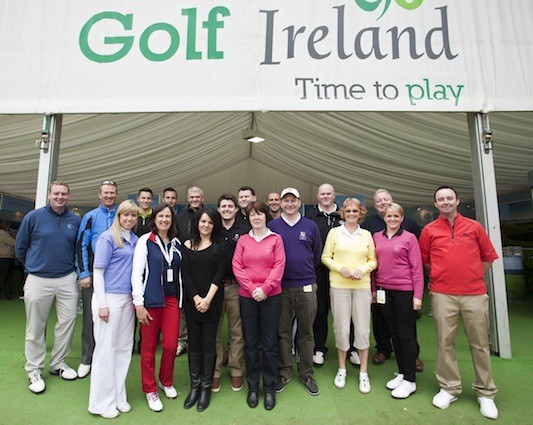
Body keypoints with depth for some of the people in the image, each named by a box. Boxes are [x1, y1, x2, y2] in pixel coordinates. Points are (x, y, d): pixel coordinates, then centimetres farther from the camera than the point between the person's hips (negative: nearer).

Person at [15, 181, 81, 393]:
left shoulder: (75, 220, 2)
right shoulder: (34, 217, -4)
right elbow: (20, 247, 6)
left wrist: (69, 265, 12)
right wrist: (34, 265, 12)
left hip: (67, 279, 2)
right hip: (38, 280, -2)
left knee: (68, 321, 7)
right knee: (35, 328, 9)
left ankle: (58, 363, 27)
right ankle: (34, 370, 25)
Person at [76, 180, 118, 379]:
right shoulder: (90, 217, 2)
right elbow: (81, 245, 0)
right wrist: (84, 273, -6)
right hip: (93, 273, -1)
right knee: (90, 316, 6)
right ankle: (87, 359, 21)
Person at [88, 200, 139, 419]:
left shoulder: (135, 239, 9)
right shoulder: (108, 237, -6)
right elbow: (98, 271, -9)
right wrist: (102, 304, -13)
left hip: (128, 299, 6)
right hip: (109, 297, -6)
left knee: (124, 348, 11)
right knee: (106, 349, 3)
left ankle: (118, 396, 26)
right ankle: (102, 402, 19)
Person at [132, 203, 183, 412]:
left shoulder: (176, 243, 8)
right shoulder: (145, 241, -5)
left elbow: (180, 272, 10)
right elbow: (137, 273, -8)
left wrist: (181, 300, 9)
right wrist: (139, 303, -11)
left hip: (172, 299, 4)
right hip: (151, 300, -3)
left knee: (171, 345, 5)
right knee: (149, 347, 8)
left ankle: (166, 382, 31)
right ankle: (150, 389, 28)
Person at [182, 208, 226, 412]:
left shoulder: (220, 248, 2)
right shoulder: (188, 245, 5)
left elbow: (219, 275, -5)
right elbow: (186, 274, -1)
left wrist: (207, 299, -15)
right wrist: (196, 298, -11)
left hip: (212, 301, -1)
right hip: (192, 301, 2)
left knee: (208, 344, 4)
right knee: (194, 343, 9)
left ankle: (206, 387, 20)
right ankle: (194, 386, 23)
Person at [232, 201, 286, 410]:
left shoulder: (276, 239, 1)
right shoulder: (243, 240, 6)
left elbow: (279, 266, -5)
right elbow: (237, 267, -1)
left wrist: (265, 288, -14)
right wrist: (252, 288, -11)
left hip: (271, 296, -1)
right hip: (247, 296, 2)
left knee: (270, 343, 6)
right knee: (250, 342, 11)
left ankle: (269, 387, 23)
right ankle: (252, 386, 27)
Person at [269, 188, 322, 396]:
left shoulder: (311, 226, 3)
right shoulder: (272, 226, 0)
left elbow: (317, 254, 9)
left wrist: (306, 272, 9)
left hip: (306, 287, 1)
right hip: (281, 287, 0)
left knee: (306, 332, 11)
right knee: (283, 331, 10)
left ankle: (307, 373, 27)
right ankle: (284, 372, 27)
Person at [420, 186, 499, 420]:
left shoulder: (474, 227, 7)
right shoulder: (429, 230, 4)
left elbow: (488, 257, 12)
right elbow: (424, 260, 10)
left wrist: (472, 278, 9)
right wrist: (443, 275, 8)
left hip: (475, 294, 1)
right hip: (442, 295, 0)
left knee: (480, 343, 8)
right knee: (445, 342, 4)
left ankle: (485, 393, 23)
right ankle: (449, 388, 19)